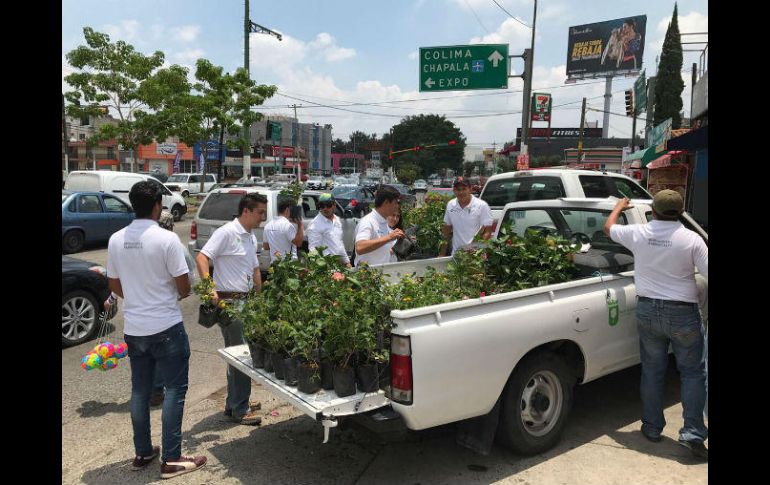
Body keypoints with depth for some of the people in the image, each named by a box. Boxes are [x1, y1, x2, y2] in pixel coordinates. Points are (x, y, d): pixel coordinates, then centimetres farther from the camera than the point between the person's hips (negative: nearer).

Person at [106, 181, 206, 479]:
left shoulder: (116, 240, 2)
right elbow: (184, 286, -12)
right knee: (174, 390, 3)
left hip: (133, 328, 6)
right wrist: (179, 295, 10)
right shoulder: (167, 239, -16)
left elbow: (114, 285, 11)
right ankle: (172, 460, 7)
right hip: (166, 327, -6)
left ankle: (142, 453, 26)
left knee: (140, 390, 15)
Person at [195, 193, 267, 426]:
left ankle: (233, 405, 29)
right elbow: (201, 257, -22)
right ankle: (239, 410, 7)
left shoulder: (251, 238, 15)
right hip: (229, 302, -9)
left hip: (246, 302, 9)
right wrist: (209, 288, -31)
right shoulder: (226, 232, -13)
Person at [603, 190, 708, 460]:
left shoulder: (638, 233, -6)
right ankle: (693, 433, 10)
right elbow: (707, 274, -12)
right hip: (683, 313, -2)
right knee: (692, 372, 13)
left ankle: (652, 428, 25)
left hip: (647, 310, 2)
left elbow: (608, 227, 13)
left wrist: (620, 206, 31)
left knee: (652, 370, 15)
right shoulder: (692, 239, -13)